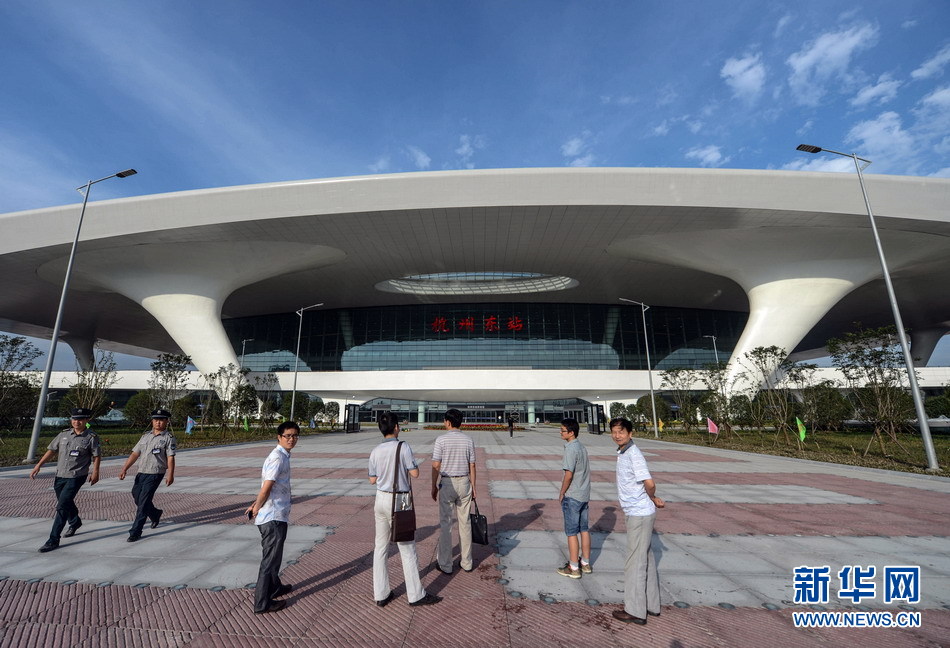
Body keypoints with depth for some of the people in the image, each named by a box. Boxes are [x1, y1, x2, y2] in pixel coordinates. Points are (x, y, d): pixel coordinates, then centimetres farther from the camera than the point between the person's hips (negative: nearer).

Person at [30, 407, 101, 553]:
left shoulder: (91, 437, -9)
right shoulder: (64, 434, 4)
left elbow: (96, 456, -6)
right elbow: (51, 450, 13)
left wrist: (95, 472, -10)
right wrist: (38, 465, 6)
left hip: (76, 477, -6)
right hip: (60, 475, 6)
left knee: (62, 506, -11)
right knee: (66, 503, 22)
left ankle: (54, 540, -4)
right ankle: (74, 523, 47)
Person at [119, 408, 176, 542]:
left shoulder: (168, 437, -5)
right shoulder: (146, 436, 13)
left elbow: (170, 457, -11)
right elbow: (135, 453, 13)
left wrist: (170, 475, -19)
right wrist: (124, 469, 3)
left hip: (155, 474, -7)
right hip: (141, 472, 7)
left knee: (143, 502, -8)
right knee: (136, 497, 15)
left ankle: (136, 532, 2)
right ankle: (156, 515, 38)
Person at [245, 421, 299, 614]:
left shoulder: (282, 456, 10)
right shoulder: (278, 458, -21)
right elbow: (266, 489, -22)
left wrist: (256, 506, 11)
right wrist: (257, 508, -6)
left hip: (276, 515, 10)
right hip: (273, 517, -10)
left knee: (273, 555, 25)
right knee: (270, 558, 4)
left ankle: (275, 587, 44)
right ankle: (262, 603, 17)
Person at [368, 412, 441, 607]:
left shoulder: (375, 452, -1)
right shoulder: (403, 448, -16)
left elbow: (372, 479, 7)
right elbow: (415, 473, -15)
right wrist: (411, 462, 3)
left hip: (381, 499, 5)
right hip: (399, 501, -5)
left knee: (380, 547, 15)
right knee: (407, 549, 5)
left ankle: (381, 594, 23)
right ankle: (416, 595, 16)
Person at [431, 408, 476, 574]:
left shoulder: (441, 440, -12)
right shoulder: (469, 440, -1)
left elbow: (436, 466, -11)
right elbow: (472, 466, 1)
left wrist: (434, 487, 0)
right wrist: (473, 487, 10)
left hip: (446, 484, -3)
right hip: (464, 483, 3)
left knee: (445, 523, 7)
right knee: (465, 522, 12)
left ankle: (445, 564, 15)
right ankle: (466, 562, 22)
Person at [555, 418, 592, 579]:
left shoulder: (571, 449, -19)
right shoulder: (582, 448, 7)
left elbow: (569, 474, -22)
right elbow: (586, 472, 13)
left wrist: (562, 493, -10)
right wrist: (586, 494, 19)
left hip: (572, 496, -9)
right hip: (584, 495, 9)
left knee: (572, 532, 2)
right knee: (584, 529, 16)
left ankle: (573, 568, 11)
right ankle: (585, 563, 28)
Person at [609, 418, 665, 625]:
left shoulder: (633, 454, -22)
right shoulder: (622, 453, 7)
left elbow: (649, 483, -28)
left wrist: (652, 499, -8)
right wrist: (653, 500, 7)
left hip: (639, 514, -10)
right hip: (637, 513, 10)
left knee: (635, 562, 2)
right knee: (646, 559, 19)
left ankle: (635, 611, 16)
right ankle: (652, 605, 34)